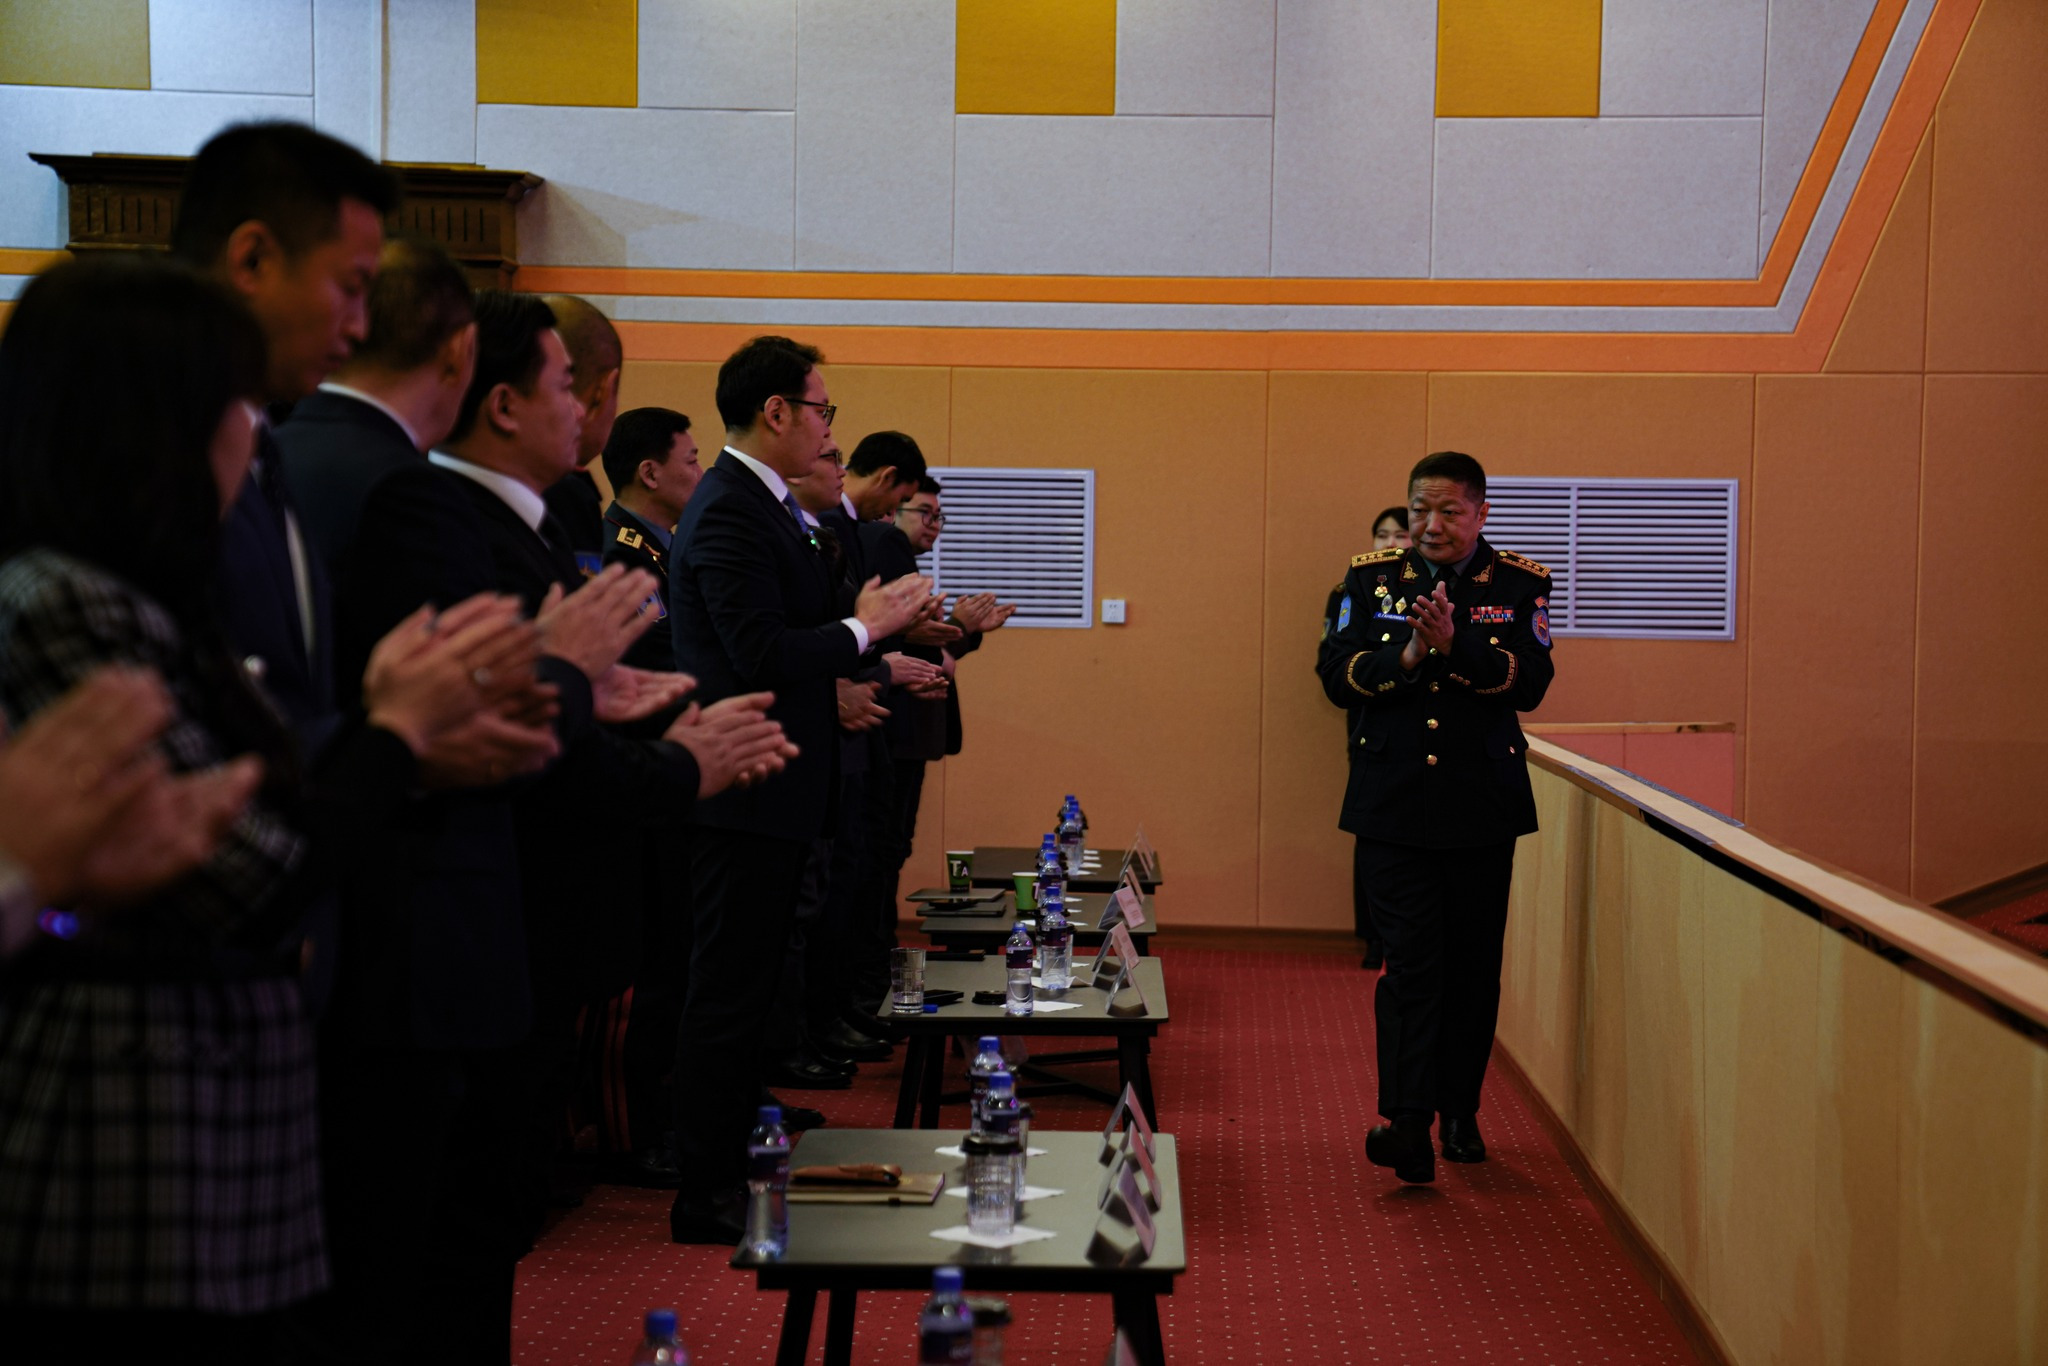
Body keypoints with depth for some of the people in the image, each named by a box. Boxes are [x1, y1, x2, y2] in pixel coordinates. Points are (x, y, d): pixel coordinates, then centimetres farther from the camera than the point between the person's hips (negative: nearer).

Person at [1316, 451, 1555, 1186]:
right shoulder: (1372, 577, 4)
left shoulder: (1519, 583, 2)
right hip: (1396, 800, -1)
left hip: (1484, 804, 1)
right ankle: (1405, 1121, -12)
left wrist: (1458, 644, -24)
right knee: (1410, 958, -9)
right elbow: (1336, 675, -2)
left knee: (1474, 962, 8)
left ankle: (1460, 1111, 22)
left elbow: (1530, 682, -9)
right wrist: (1406, 656, -19)